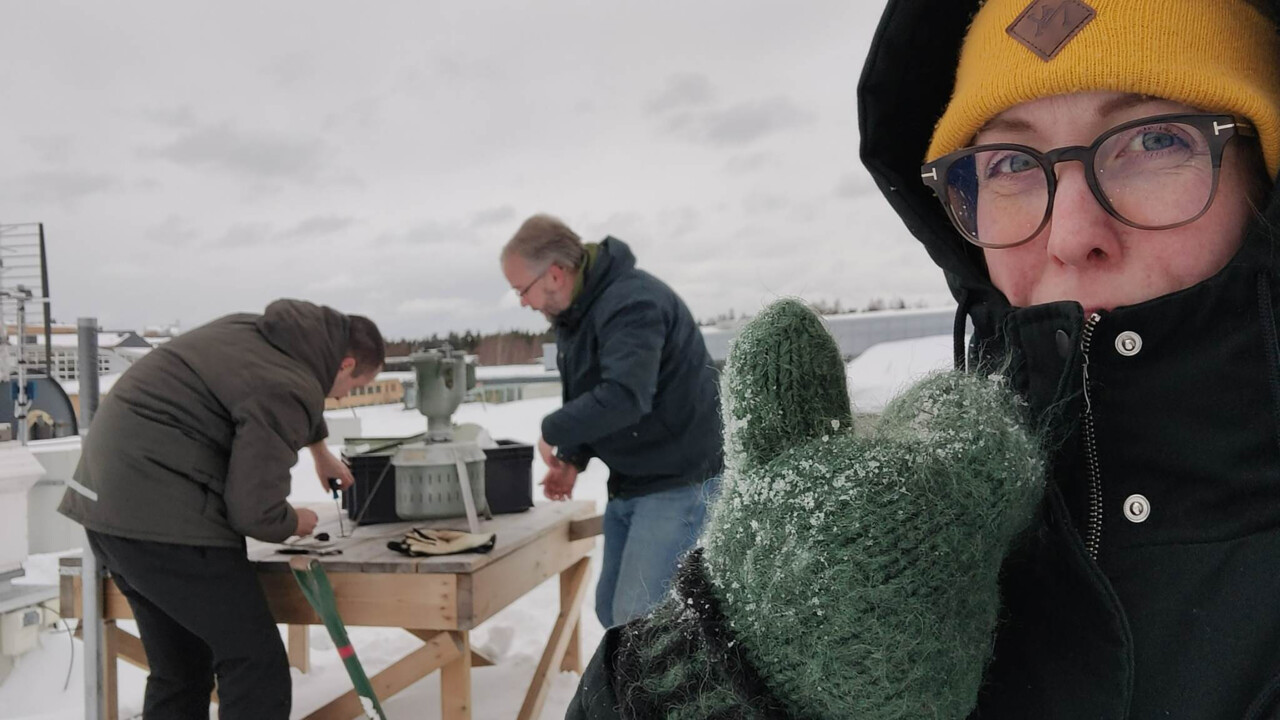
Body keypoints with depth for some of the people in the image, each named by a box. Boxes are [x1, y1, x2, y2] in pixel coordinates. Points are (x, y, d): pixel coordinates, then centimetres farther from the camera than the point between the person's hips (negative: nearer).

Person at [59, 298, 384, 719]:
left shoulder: (262, 333, 12)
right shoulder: (285, 389, -17)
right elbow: (253, 511, -18)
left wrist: (320, 451, 47)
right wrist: (294, 523, 4)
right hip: (160, 515, -10)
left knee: (180, 671, 18)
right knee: (257, 667, -5)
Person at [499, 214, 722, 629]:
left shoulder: (632, 303, -24)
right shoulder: (574, 310, 7)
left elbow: (622, 398, -36)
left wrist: (552, 432, -20)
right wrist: (574, 458, 2)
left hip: (679, 482, -10)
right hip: (630, 483, 10)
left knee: (640, 618, -11)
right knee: (612, 607, 14)